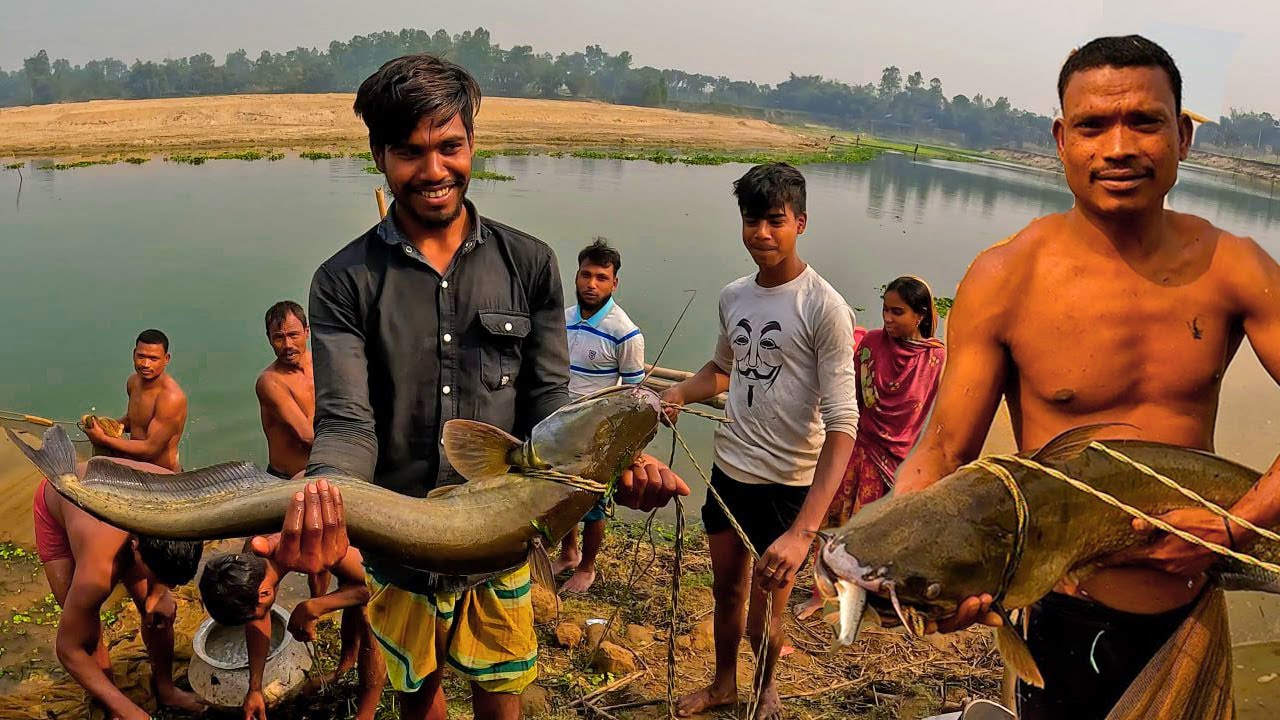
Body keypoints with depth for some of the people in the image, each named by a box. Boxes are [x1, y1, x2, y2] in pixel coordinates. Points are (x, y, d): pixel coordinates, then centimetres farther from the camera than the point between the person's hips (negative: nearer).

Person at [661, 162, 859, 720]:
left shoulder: (825, 309, -18)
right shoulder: (732, 297, 3)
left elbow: (842, 424, -23)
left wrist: (804, 530, -32)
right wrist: (678, 393, -2)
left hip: (788, 484, -5)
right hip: (729, 469, 6)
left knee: (763, 619, 7)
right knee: (726, 590, 23)